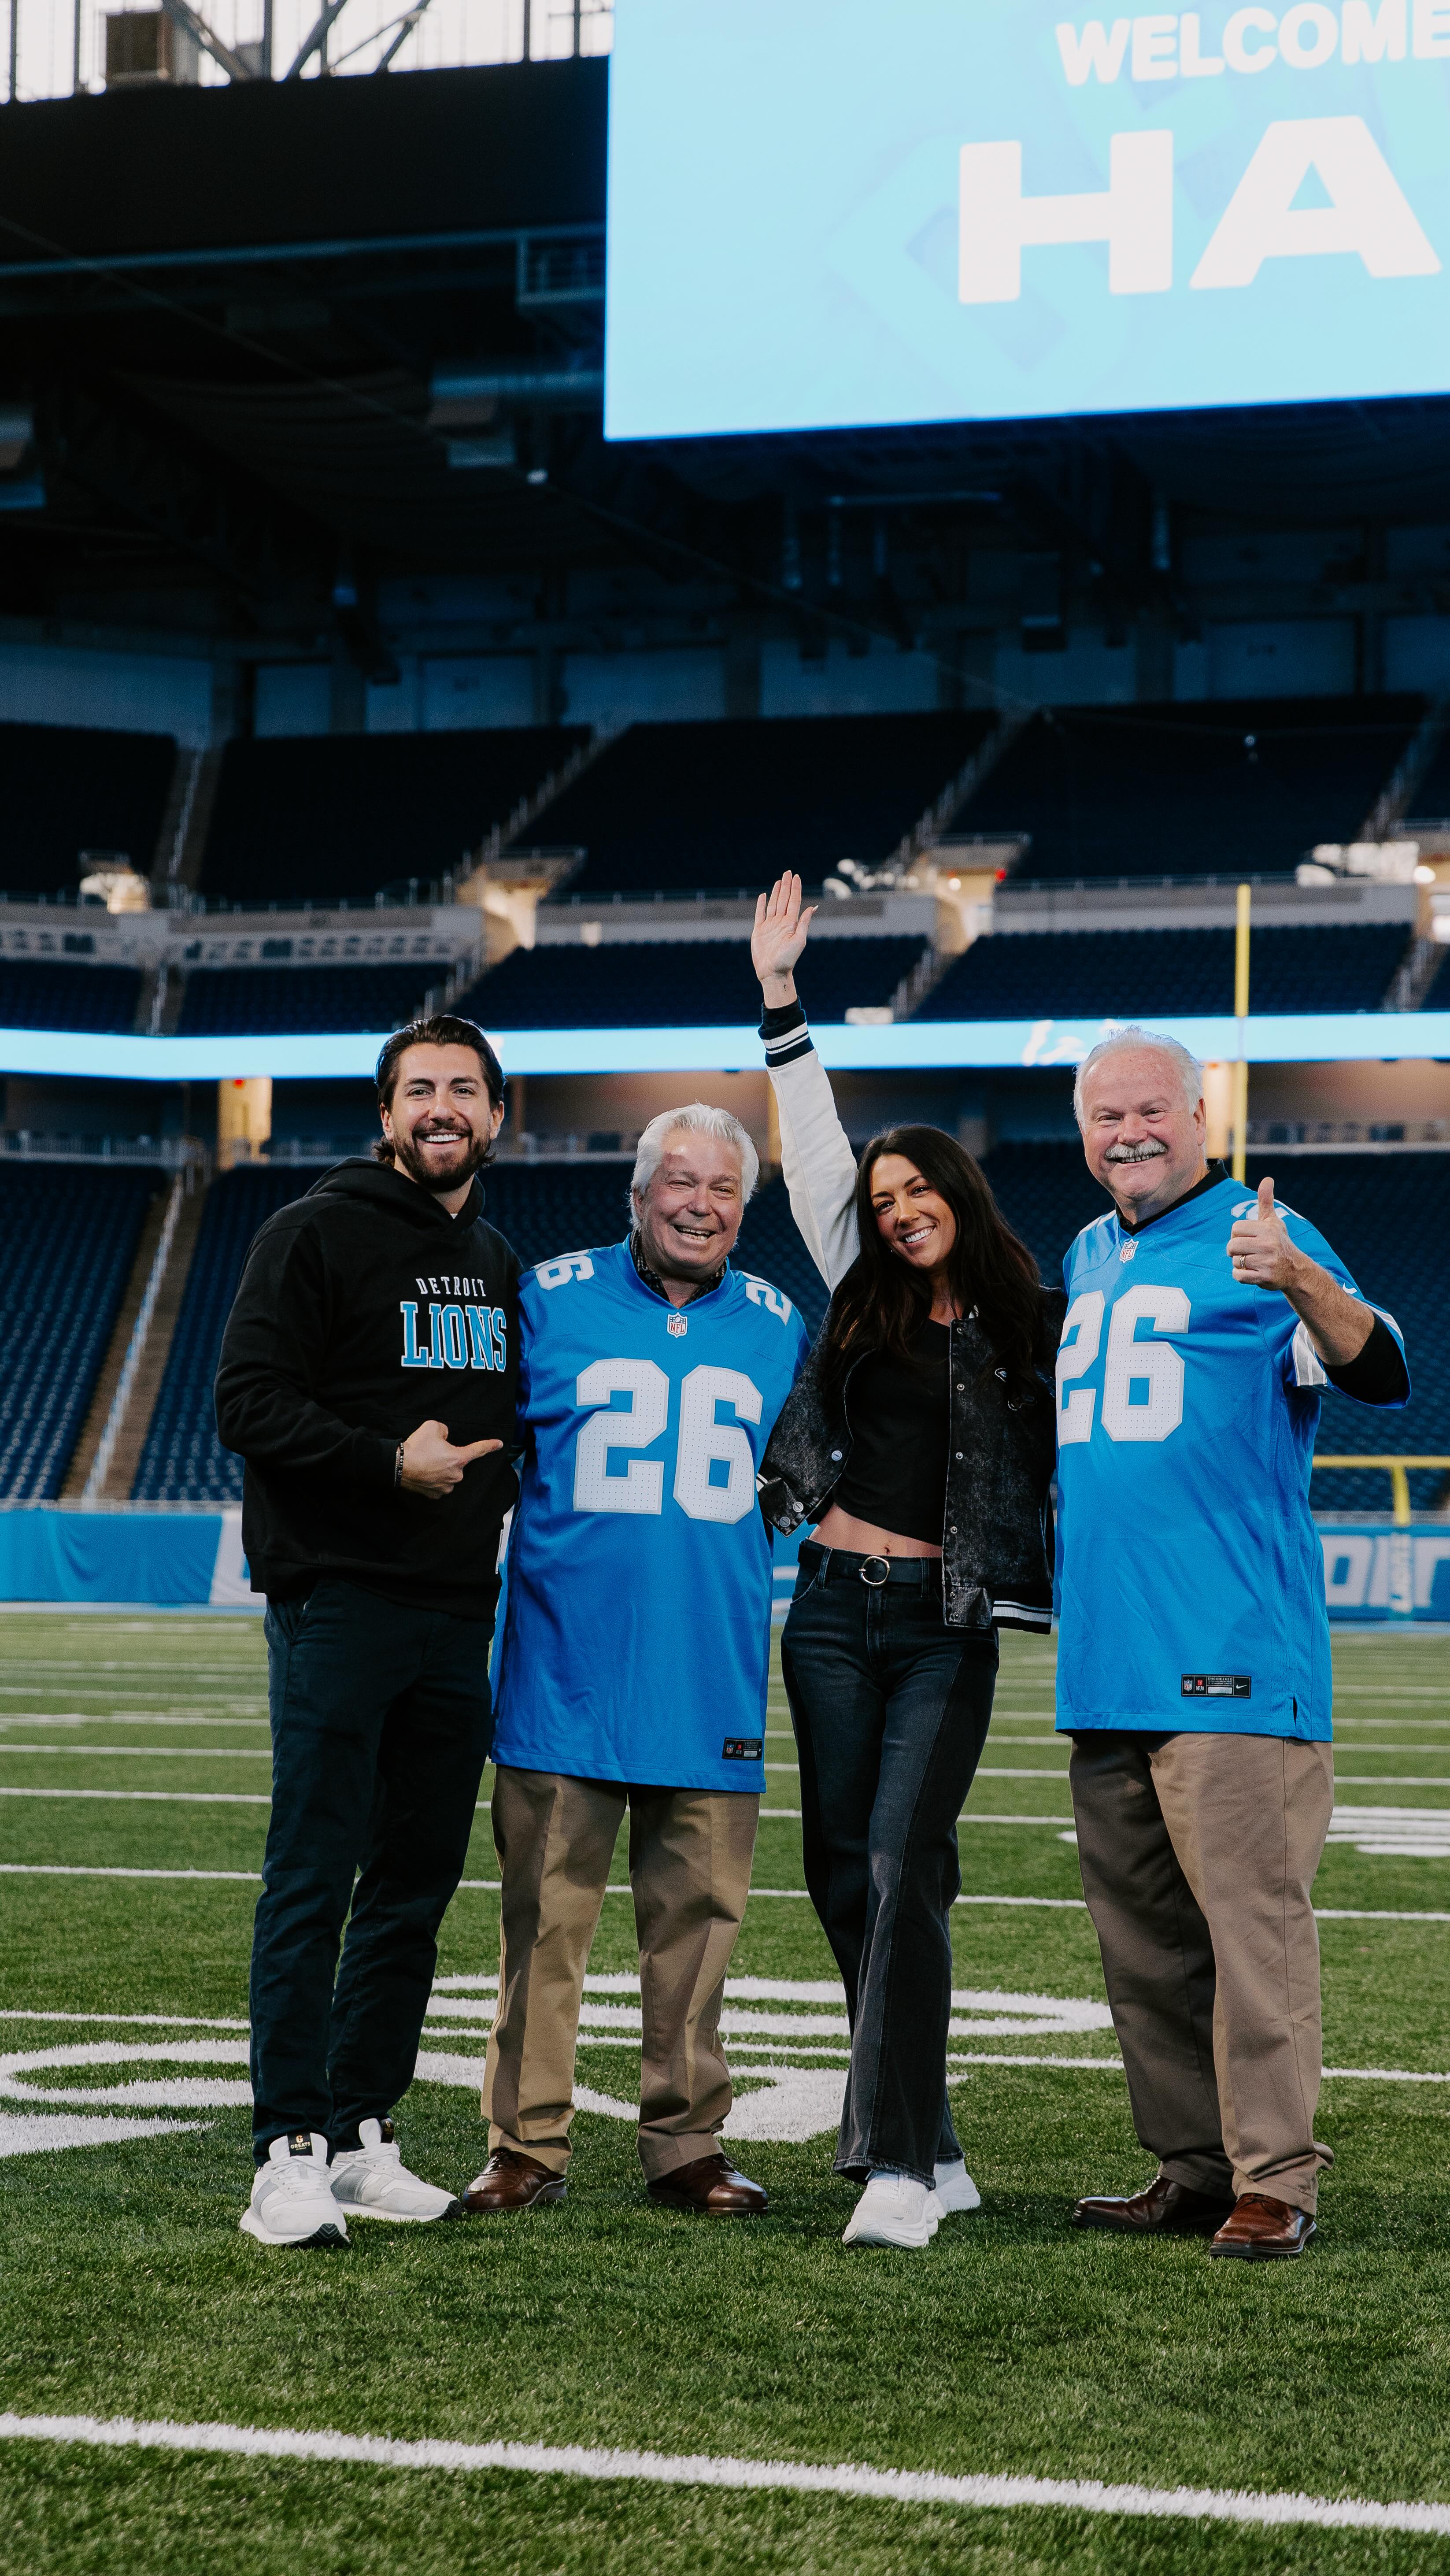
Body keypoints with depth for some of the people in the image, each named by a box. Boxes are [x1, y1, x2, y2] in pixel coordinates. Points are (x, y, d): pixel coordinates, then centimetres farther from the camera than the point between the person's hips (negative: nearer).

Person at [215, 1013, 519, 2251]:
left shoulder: (499, 1264, 18)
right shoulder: (317, 1233, -3)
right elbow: (249, 1400, -11)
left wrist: (502, 1482, 9)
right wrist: (387, 1462, -20)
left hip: (456, 1615, 7)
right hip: (338, 1602, -7)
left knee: (419, 1888, 9)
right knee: (314, 1884, -7)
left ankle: (363, 2138, 17)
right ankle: (290, 2156, -3)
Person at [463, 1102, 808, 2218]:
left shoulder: (777, 1328, 11)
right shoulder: (550, 1301, 3)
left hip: (713, 1687, 2)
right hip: (564, 1675, -2)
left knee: (698, 1920, 5)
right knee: (546, 1920, -1)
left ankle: (686, 2143, 15)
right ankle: (528, 2146, 7)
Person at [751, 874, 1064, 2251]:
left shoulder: (1027, 1326, 3)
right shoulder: (863, 1295, 12)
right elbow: (811, 1151, 12)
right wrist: (780, 999, 11)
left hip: (948, 1622, -4)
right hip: (834, 1610, 4)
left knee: (902, 1867, -15)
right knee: (841, 1873, 4)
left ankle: (898, 2164, -17)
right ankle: (929, 2141, 15)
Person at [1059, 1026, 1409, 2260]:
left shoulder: (1262, 1238, -4)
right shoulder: (1087, 1259, 18)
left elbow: (1383, 1375, -19)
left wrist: (1298, 1279, -35)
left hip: (1232, 1651, -8)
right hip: (1105, 1657, 8)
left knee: (1250, 1914, -9)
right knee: (1142, 1934, 12)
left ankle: (1276, 2180, -4)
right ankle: (1193, 2168, 21)